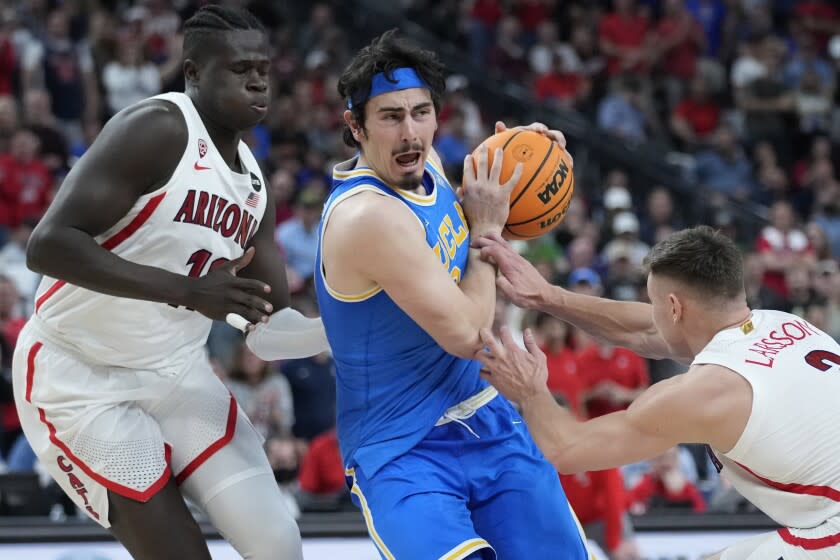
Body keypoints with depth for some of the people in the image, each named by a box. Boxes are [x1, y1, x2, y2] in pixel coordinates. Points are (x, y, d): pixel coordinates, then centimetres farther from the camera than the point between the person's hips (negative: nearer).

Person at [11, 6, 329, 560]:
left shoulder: (253, 182, 6)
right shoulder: (157, 130, -20)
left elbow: (268, 331, 10)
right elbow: (49, 244, -29)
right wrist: (185, 290, -34)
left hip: (178, 373, 8)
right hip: (78, 378, -8)